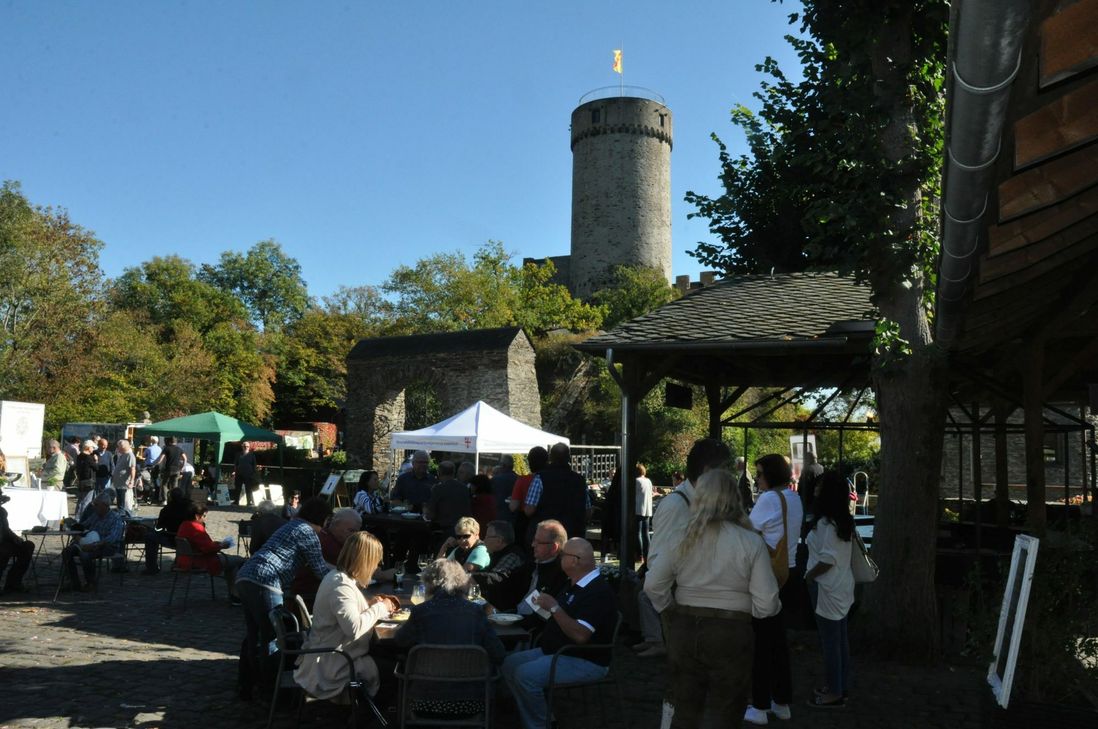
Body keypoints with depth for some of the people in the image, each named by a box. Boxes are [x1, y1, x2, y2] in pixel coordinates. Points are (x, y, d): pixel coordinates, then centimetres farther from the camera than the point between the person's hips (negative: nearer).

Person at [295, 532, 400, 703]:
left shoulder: (339, 576, 9)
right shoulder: (341, 585, -22)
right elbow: (354, 628, -30)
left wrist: (370, 603, 8)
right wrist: (379, 608, -17)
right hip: (329, 666, -10)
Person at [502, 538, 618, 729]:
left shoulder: (598, 591, -20)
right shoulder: (574, 585, 13)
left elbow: (580, 635, -29)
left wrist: (554, 607, -25)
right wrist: (544, 605, 7)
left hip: (586, 662, -11)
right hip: (556, 651, 11)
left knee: (526, 674, -26)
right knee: (509, 664, 3)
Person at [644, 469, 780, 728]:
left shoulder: (681, 538, -5)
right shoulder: (751, 542, -11)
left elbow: (652, 586, -3)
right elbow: (766, 605, -12)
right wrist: (740, 609, 8)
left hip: (684, 630, 2)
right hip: (731, 634, -2)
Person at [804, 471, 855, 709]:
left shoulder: (825, 523, -20)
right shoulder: (846, 521, 7)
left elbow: (828, 559, -23)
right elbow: (852, 548, 14)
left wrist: (808, 576, -11)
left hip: (827, 587, -9)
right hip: (842, 584, 9)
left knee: (829, 640, 0)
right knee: (840, 638, 15)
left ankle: (835, 692, 8)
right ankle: (841, 687, 25)